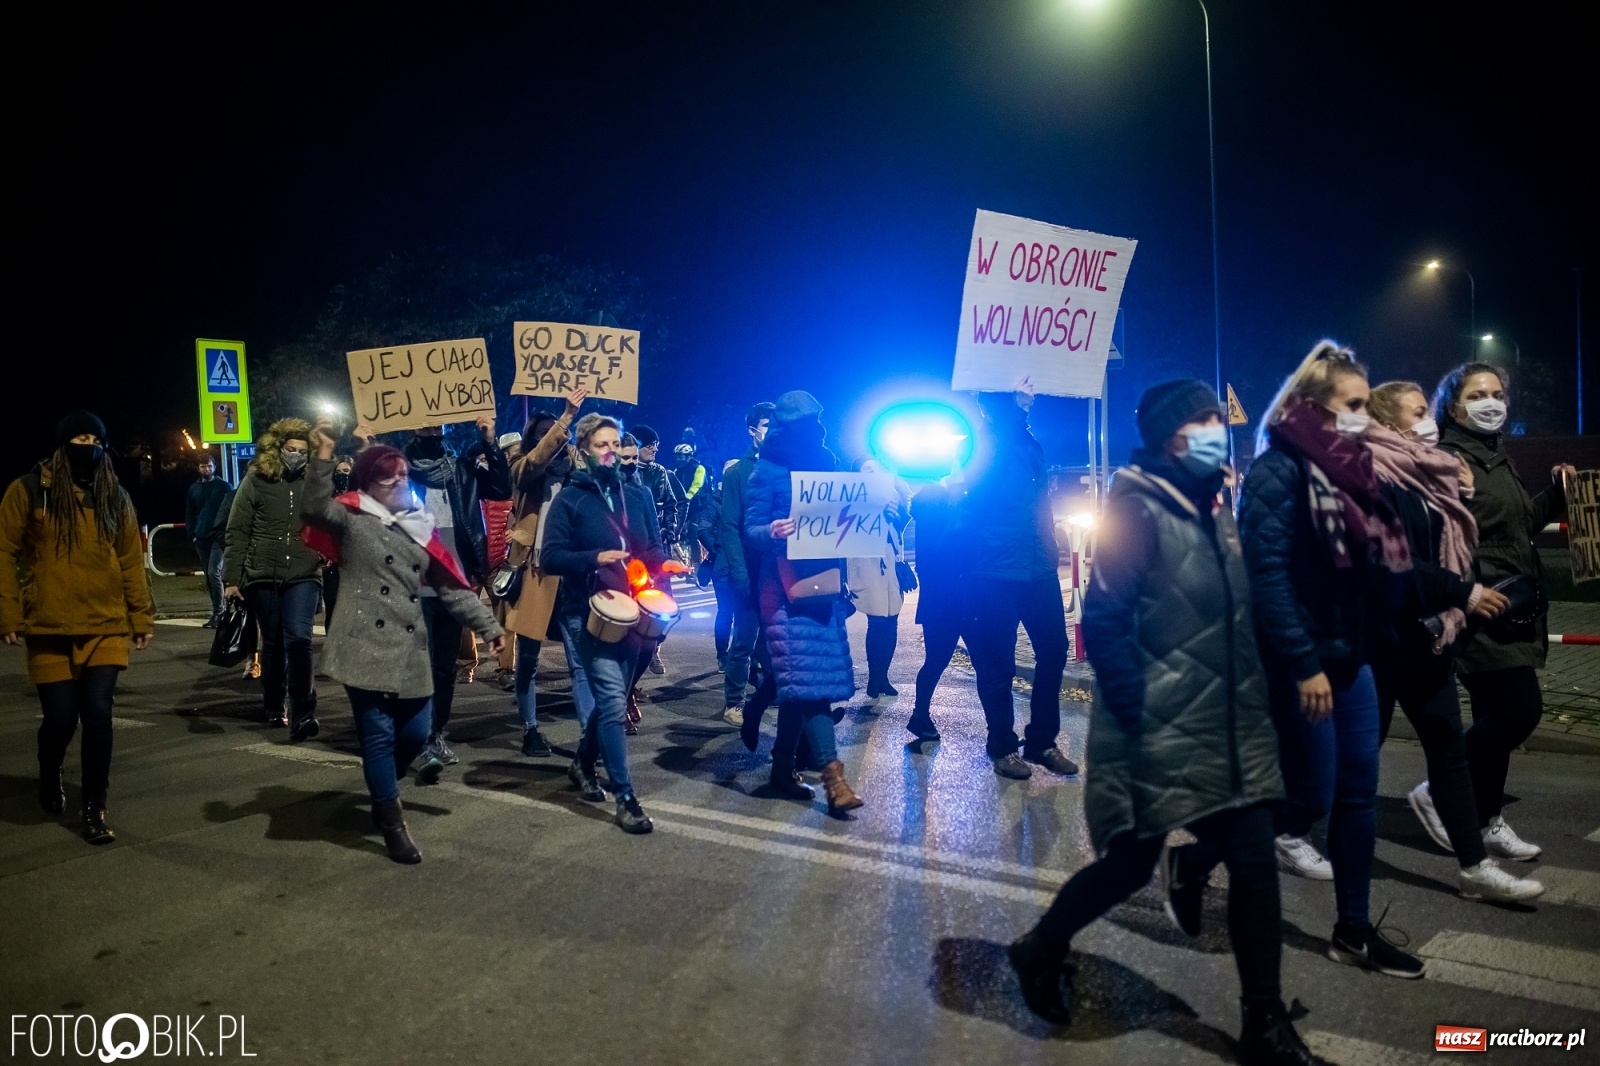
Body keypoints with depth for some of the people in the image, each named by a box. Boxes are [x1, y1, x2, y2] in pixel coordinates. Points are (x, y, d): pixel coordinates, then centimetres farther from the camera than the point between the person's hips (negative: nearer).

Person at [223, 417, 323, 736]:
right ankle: (273, 707, 27)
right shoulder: (256, 480, 1)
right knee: (272, 642, 11)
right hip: (263, 576, 1)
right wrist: (231, 578, -3)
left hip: (304, 575, -1)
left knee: (298, 639, -13)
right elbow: (237, 532, 1)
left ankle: (303, 715, -12)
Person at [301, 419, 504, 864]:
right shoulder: (352, 517, 1)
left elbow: (452, 587, 15)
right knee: (378, 734, -1)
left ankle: (382, 791, 36)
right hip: (364, 645, -5)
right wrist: (324, 453, -28)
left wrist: (487, 625, 11)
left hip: (409, 647, 5)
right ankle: (392, 824, 13)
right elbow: (315, 507, -21)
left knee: (416, 732, 7)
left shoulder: (421, 527, 13)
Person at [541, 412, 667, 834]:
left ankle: (584, 762, 39)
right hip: (587, 613, -5)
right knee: (612, 699, -12)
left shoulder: (639, 495, 12)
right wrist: (595, 558, -22)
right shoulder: (569, 499, -2)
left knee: (608, 699, 15)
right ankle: (625, 797, -7)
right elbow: (550, 558, -8)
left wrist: (662, 567, -6)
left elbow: (655, 550, 16)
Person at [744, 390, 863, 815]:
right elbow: (751, 530, -4)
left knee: (798, 680, 9)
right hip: (787, 587, -5)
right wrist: (772, 532, -26)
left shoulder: (828, 465, 14)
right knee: (808, 677, -14)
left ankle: (783, 768, 21)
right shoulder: (767, 470, -1)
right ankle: (833, 775, -16)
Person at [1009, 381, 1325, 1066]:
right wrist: (1135, 713, -20)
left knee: (1254, 861, 5)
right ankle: (1042, 950, 31)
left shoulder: (1211, 508, 12)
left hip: (1226, 726, 8)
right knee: (1131, 862, 6)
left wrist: (1251, 704, 14)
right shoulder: (1137, 508, -14)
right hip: (1161, 729, -8)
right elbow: (1104, 620, -20)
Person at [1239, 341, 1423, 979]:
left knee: (1358, 794, 11)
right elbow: (1267, 575, -22)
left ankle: (1353, 931, 23)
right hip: (1301, 665, -8)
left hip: (1350, 657, 8)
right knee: (1311, 795, -1)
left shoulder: (1344, 468, 10)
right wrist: (1303, 665, -23)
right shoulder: (1278, 471, -16)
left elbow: (1373, 564, 14)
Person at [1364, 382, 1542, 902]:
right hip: (1383, 636, -9)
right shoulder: (1374, 483, -17)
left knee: (1448, 745, 9)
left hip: (1425, 634, 9)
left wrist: (1462, 497, 7)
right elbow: (1397, 566, -23)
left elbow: (1444, 547, 19)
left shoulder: (1424, 478, 13)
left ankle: (1476, 867, 15)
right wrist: (1466, 594, -18)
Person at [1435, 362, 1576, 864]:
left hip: (1513, 607, 9)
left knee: (1498, 714, 11)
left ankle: (1487, 821, 21)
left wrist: (1557, 492, 13)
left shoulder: (1500, 459, 17)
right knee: (1521, 708, -13)